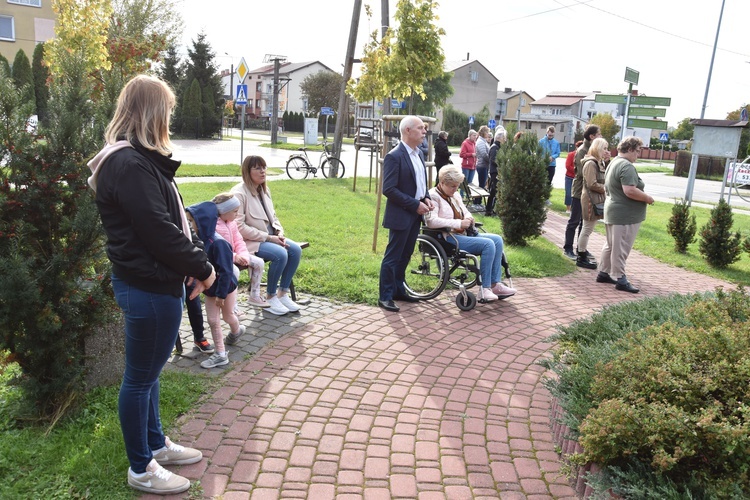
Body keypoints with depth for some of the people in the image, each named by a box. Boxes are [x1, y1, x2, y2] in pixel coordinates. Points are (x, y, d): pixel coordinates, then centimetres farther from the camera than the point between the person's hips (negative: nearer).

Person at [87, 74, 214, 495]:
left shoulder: (139, 159, 12)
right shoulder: (129, 165, -21)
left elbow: (171, 218, 12)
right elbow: (159, 231, -24)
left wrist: (195, 263, 5)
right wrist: (202, 267, -12)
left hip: (152, 282, 10)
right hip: (150, 287, -10)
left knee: (148, 371, 22)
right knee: (140, 377, 6)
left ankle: (156, 444, 41)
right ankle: (141, 469, 24)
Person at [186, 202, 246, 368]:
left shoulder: (218, 243, -30)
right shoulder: (200, 241, -9)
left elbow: (226, 271, -26)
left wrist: (221, 293, -22)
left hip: (226, 287, -6)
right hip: (210, 288, 6)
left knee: (227, 316, 18)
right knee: (213, 321, 8)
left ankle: (237, 331, 51)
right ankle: (220, 355, 19)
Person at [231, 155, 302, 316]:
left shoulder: (264, 190, 9)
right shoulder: (239, 193, -16)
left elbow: (272, 216, 18)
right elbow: (239, 227, -22)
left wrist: (279, 232, -3)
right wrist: (268, 237, -21)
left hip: (268, 236, 8)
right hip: (249, 241, -8)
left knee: (296, 249, -12)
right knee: (280, 254, -28)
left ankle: (283, 294, 0)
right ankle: (270, 298, -9)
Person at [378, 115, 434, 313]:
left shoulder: (418, 153, 11)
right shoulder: (394, 156, -16)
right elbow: (389, 189, -20)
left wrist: (426, 198, 2)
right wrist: (415, 205, -19)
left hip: (415, 214, 8)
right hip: (401, 215, -8)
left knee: (405, 256, 16)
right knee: (393, 256, 0)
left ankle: (398, 290, 28)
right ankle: (385, 296, 9)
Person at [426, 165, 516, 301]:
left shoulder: (455, 195, 18)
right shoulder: (433, 196, -10)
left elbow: (465, 212, 29)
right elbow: (431, 221, -25)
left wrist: (468, 218, 1)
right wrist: (459, 223, -24)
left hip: (463, 234, 10)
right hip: (448, 238, -10)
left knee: (497, 240, -4)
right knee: (488, 244, -22)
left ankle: (495, 284, -5)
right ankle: (485, 289, -18)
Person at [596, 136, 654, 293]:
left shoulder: (614, 163, 14)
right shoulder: (627, 166, -19)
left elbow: (608, 186, 24)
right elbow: (630, 191, -28)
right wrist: (648, 198, -15)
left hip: (613, 211, 10)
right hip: (625, 215, -10)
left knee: (610, 245, 17)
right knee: (621, 248, -4)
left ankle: (603, 273, 24)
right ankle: (621, 280, 3)